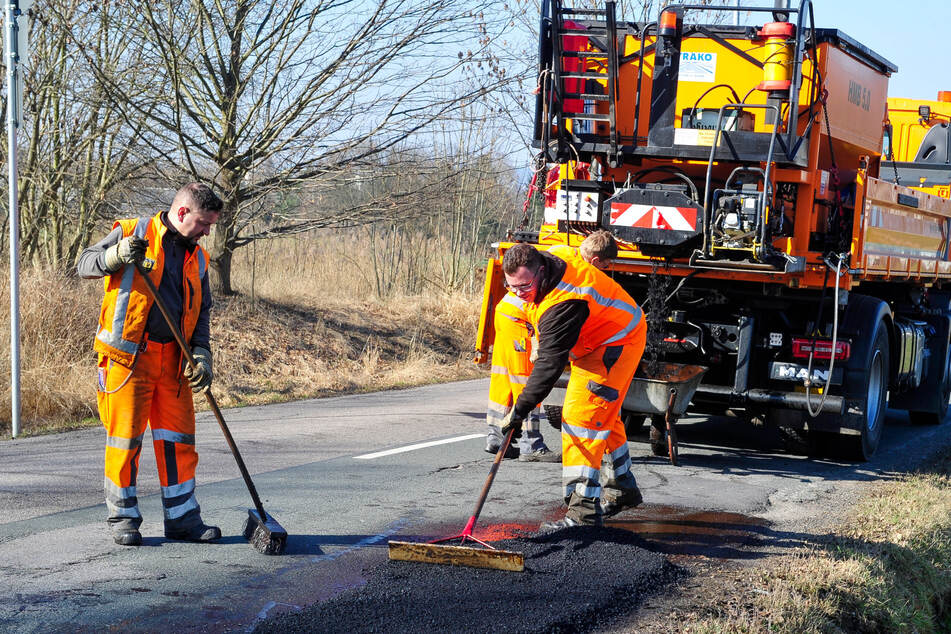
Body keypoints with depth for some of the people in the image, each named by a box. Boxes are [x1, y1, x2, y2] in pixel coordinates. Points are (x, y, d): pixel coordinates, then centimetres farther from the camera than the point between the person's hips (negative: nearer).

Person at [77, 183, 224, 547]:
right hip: (128, 354, -5)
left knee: (178, 438, 6)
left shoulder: (197, 259, 16)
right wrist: (118, 255, -21)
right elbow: (85, 264, -1)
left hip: (172, 359, 5)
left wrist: (201, 355, 1)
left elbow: (201, 313, 16)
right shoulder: (133, 232, 0)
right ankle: (123, 518, 10)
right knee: (125, 437, -1)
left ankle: (182, 518, 14)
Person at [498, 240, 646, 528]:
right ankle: (621, 489, 42)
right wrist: (540, 339, 14)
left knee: (581, 416, -18)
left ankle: (584, 509, -20)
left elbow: (551, 362, -40)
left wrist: (520, 410, -40)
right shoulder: (547, 260, -10)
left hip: (615, 346, -11)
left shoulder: (564, 303, -38)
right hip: (594, 343, 11)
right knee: (603, 414, 23)